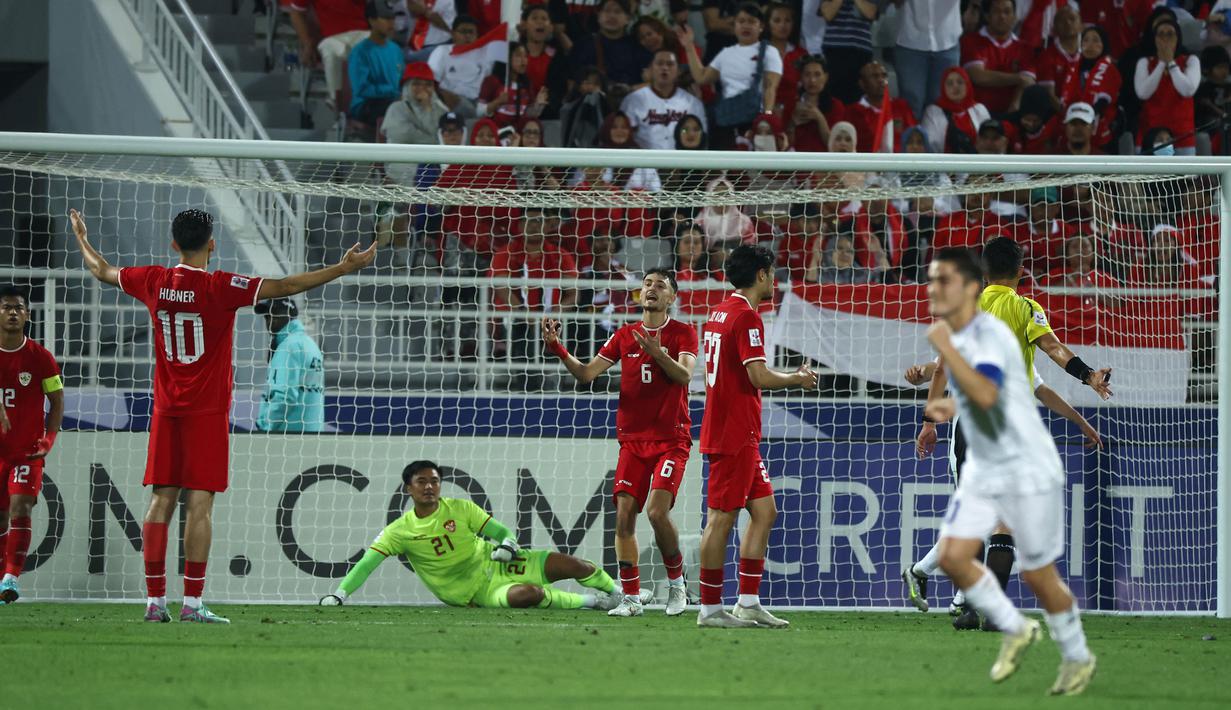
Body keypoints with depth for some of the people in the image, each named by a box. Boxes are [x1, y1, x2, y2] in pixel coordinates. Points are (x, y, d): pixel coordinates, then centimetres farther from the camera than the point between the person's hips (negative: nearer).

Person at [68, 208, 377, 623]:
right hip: (207, 410, -5)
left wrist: (82, 239, 40)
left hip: (166, 409, 5)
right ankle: (192, 602, -9)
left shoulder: (154, 282, 2)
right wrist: (344, 268, -15)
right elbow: (283, 287, -17)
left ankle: (155, 600, 2)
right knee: (200, 503, -5)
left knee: (161, 500, 5)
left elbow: (102, 271, 20)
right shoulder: (219, 287, -12)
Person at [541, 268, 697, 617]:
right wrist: (556, 347, -8)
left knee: (657, 510, -18)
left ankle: (676, 582, 4)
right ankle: (631, 598, 0)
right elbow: (586, 373, 7)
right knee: (624, 514, -6)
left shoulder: (683, 333, 1)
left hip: (671, 439, -4)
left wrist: (656, 351, -31)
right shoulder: (624, 336, 11)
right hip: (632, 440, 4)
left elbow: (684, 375, -15)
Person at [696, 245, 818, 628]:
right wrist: (798, 378, -3)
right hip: (735, 435, -10)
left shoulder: (718, 312, 15)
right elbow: (759, 377, -20)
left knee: (764, 509, 12)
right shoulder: (746, 316, -14)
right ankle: (711, 608, -2)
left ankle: (748, 603, 11)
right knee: (722, 518, -5)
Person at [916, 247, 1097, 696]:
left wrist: (945, 348, -38)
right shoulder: (956, 336, 5)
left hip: (1027, 470, -8)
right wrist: (951, 405, 7)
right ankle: (1015, 631, 14)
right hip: (983, 469, 8)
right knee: (952, 557, -6)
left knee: (1038, 575, -1)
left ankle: (1078, 658, 20)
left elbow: (986, 394, -41)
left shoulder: (989, 335, -22)